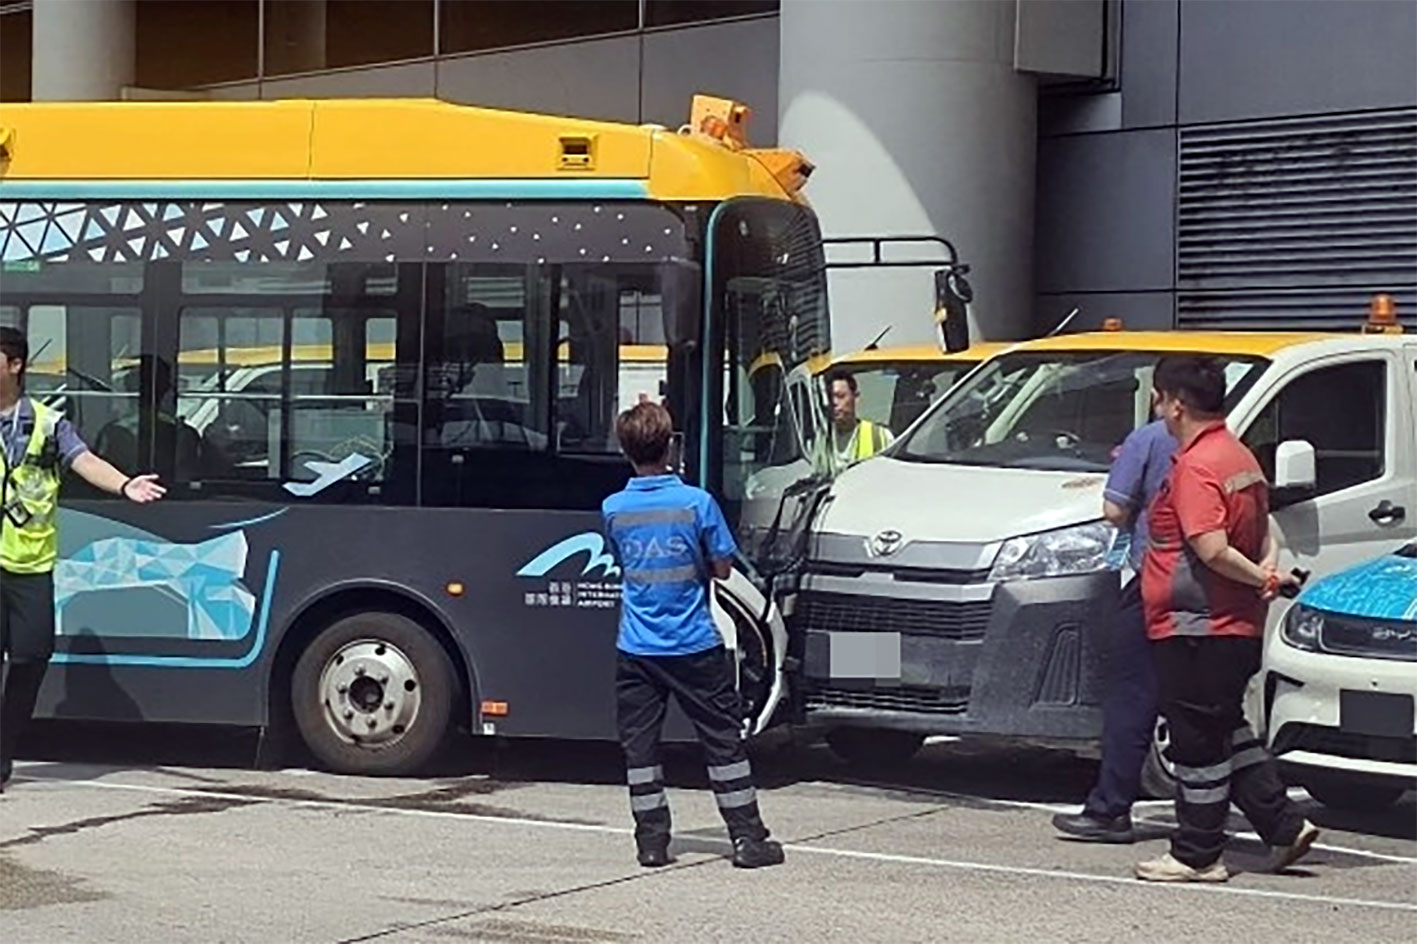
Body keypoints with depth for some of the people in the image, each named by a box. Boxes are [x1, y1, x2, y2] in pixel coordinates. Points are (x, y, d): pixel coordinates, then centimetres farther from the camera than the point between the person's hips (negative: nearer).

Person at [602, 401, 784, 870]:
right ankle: (748, 838, 8)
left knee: (639, 744, 10)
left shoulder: (613, 509, -2)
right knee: (723, 739, 6)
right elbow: (722, 568, -3)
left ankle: (651, 840, 11)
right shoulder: (696, 502, -11)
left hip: (636, 649, 2)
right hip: (694, 645, -2)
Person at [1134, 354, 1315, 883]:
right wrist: (1268, 570, 6)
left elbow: (1213, 551, -26)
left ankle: (1197, 856, 7)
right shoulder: (1240, 457, 12)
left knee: (1198, 742, -1)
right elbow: (1262, 528, 21)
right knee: (1226, 730, 19)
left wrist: (1262, 578, -14)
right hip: (1238, 625, 10)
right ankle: (1285, 827, 19)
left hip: (1196, 627, -10)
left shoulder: (1194, 467, -19)